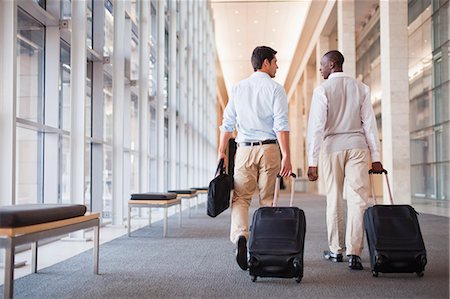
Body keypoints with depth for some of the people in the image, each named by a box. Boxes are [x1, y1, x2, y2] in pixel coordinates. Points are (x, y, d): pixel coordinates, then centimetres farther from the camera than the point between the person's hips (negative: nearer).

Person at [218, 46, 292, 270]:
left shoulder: (238, 88, 11)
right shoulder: (275, 88, -1)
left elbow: (227, 123, 10)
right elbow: (281, 125, -10)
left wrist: (222, 151, 15)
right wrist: (286, 156, -11)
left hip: (244, 149, 2)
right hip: (269, 149, -2)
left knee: (241, 198, 1)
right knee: (267, 199, 8)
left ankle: (240, 236, -23)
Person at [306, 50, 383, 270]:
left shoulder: (322, 90, -3)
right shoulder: (361, 88, 7)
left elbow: (316, 126, -9)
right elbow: (369, 123, 4)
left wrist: (312, 162, -8)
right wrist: (375, 157, 6)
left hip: (332, 146, -1)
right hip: (358, 145, 2)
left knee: (334, 199, 9)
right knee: (358, 198, -2)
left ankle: (336, 250, 17)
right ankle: (354, 252, -10)